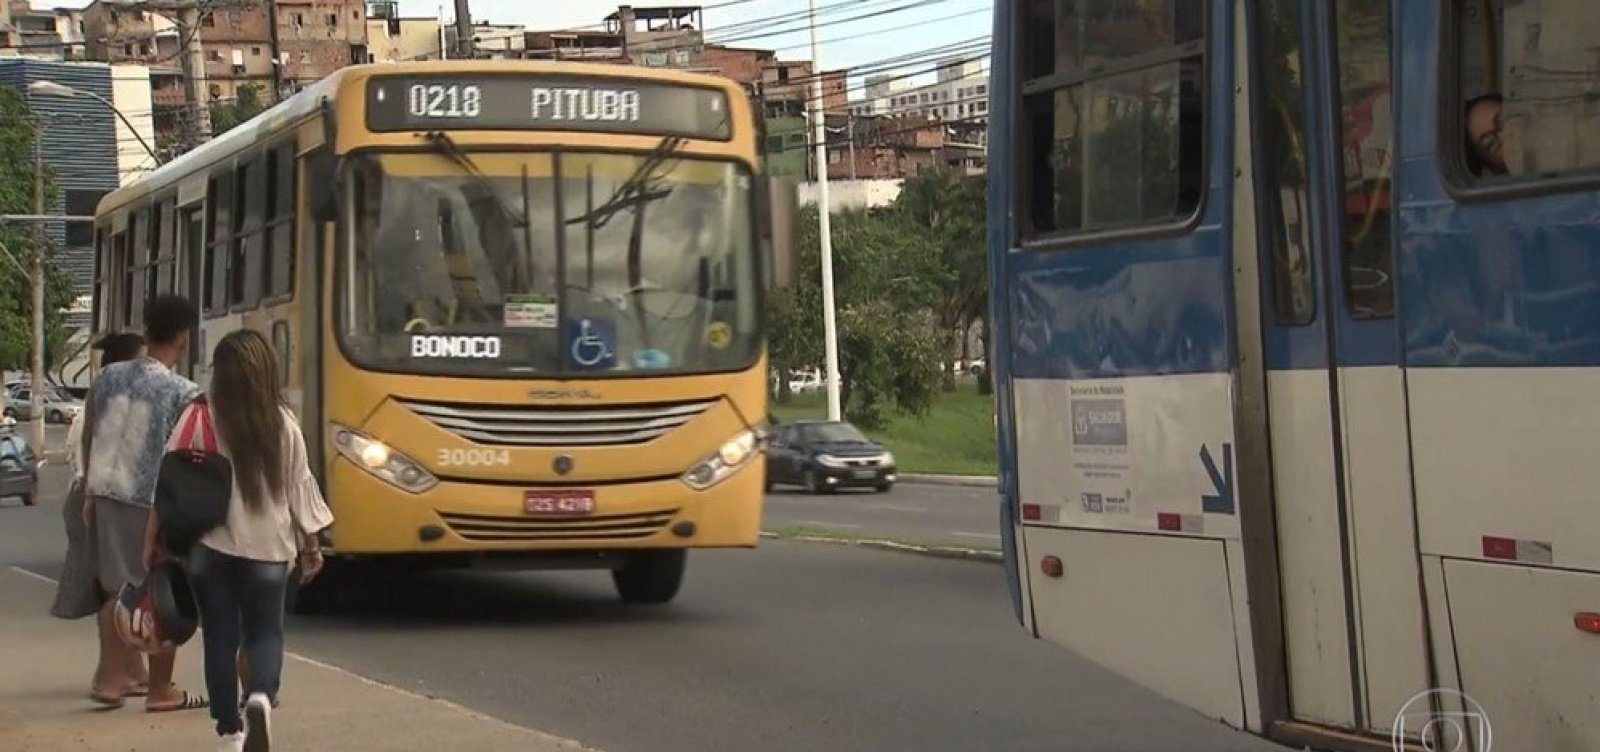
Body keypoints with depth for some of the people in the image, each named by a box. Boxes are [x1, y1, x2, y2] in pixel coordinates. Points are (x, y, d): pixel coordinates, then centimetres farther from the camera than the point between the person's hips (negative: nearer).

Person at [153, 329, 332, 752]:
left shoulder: (198, 419, -5)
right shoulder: (284, 424, -1)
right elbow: (299, 486, 4)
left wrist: (152, 538, 6)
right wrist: (310, 544, 16)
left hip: (209, 545, 0)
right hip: (267, 544, 1)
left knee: (220, 637, 10)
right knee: (265, 632, 10)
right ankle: (261, 697, -18)